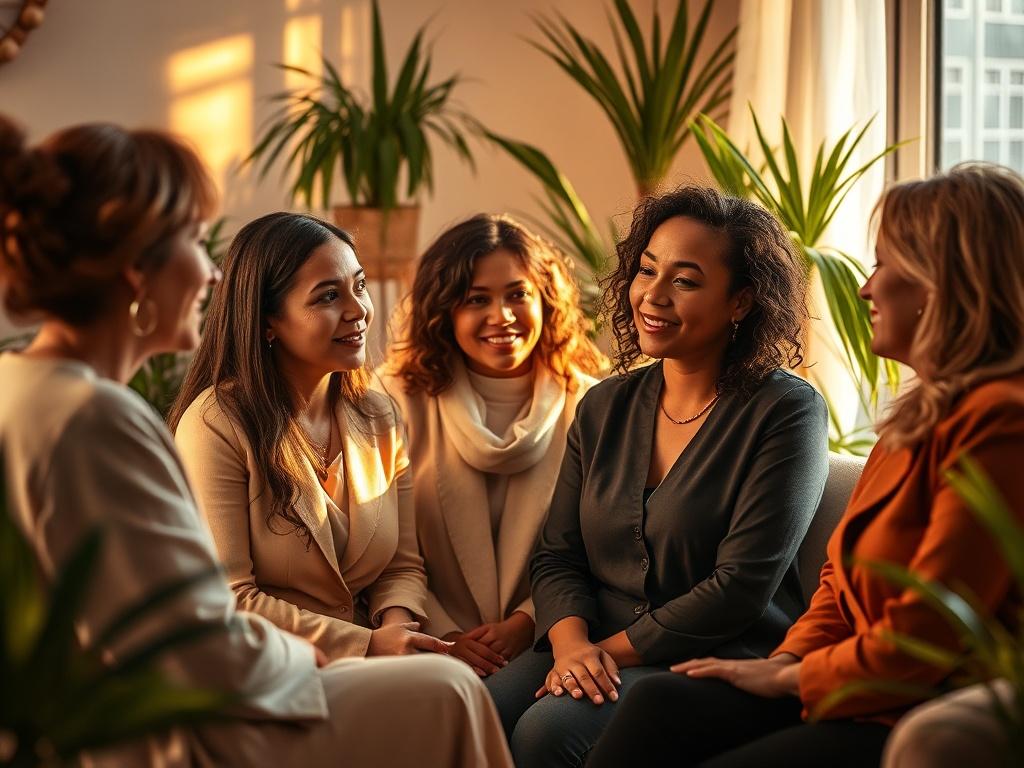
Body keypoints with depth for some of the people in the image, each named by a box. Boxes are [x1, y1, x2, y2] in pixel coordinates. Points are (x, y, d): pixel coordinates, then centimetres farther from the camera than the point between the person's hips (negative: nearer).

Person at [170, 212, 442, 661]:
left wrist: (397, 622, -10)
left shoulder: (379, 418, 9)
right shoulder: (216, 423, -12)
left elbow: (403, 565, 13)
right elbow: (225, 600, -14)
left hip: (361, 675, 6)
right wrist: (367, 644, -17)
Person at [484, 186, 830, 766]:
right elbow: (558, 557, 10)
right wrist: (572, 643, -11)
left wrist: (611, 650, -13)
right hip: (597, 652, 5)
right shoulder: (605, 408, 13)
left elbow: (740, 589, -13)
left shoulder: (786, 411, -6)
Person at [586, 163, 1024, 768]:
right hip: (860, 691, 9)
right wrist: (786, 660, 3)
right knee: (661, 705, -6)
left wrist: (786, 677, -7)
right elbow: (846, 574, 19)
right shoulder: (925, 411, 16)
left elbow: (918, 642, -19)